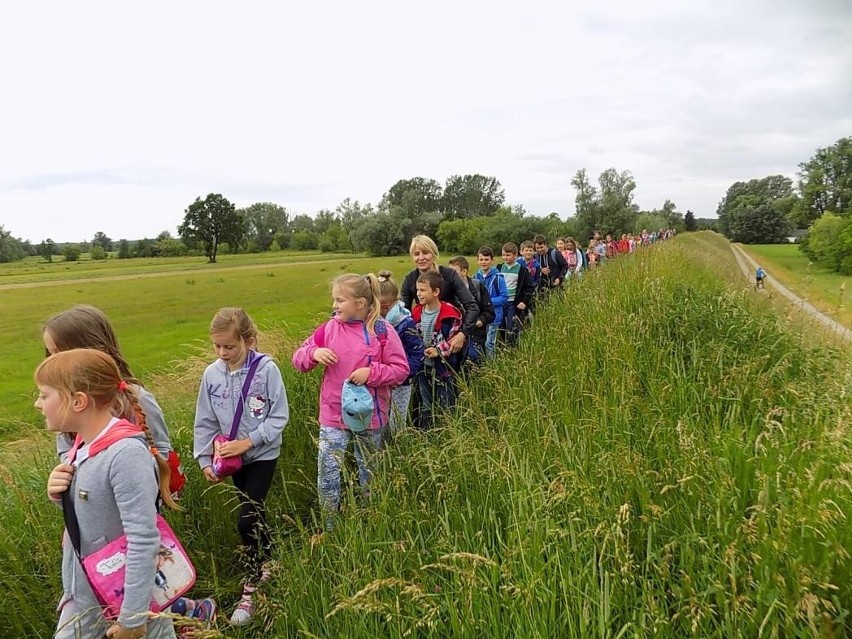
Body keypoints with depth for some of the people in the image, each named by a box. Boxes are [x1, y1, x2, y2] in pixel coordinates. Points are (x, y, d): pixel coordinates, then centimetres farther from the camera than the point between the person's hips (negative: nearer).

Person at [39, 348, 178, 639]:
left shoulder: (125, 454, -28)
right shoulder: (85, 444, -2)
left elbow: (144, 540, -27)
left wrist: (133, 615, -22)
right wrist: (60, 494, -7)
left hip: (129, 590, -8)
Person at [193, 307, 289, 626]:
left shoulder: (266, 368, -19)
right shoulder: (211, 374, -6)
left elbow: (279, 417, -14)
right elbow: (205, 422, 3)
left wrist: (248, 442, -20)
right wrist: (205, 460, 0)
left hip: (263, 454, -4)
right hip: (234, 457, 5)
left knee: (246, 520, -11)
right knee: (253, 514, 18)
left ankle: (251, 586, 7)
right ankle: (266, 564, 40)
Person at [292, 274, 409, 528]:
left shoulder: (382, 332, -11)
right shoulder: (328, 329, -4)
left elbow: (401, 370, -8)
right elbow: (298, 359, 2)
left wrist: (371, 372, -22)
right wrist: (314, 353, -19)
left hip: (369, 415, -1)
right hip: (333, 414, 1)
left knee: (369, 472, 18)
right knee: (327, 472, -4)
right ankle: (329, 528, 16)